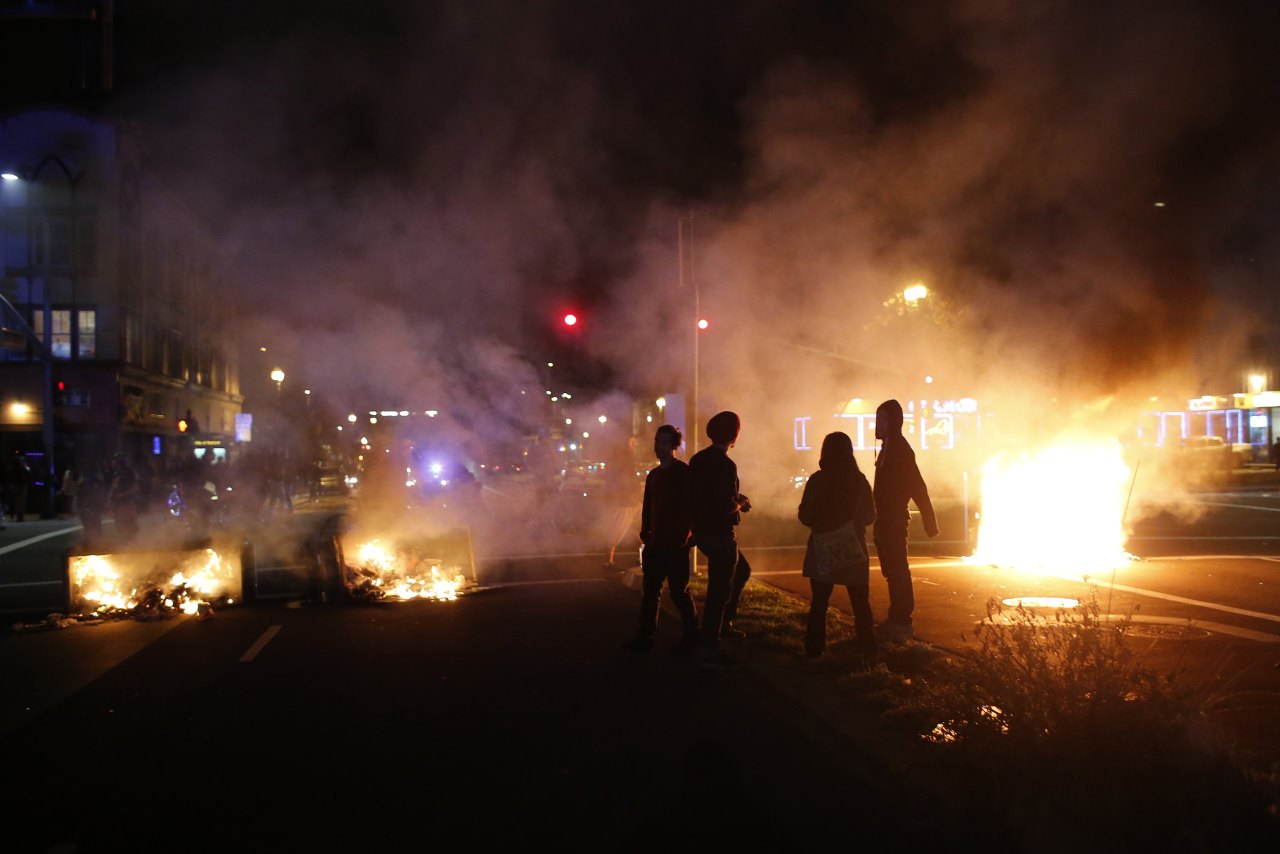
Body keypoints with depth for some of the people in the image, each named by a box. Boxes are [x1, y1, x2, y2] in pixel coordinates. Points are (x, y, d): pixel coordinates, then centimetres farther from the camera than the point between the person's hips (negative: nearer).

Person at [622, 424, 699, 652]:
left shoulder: (683, 472, -7)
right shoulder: (653, 475, 15)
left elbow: (687, 506, -13)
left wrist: (680, 537, -17)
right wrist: (646, 533, 7)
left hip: (676, 544, -7)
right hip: (655, 543, 7)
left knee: (678, 591, -1)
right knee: (650, 591, 6)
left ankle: (692, 635, 12)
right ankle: (645, 637, 10)